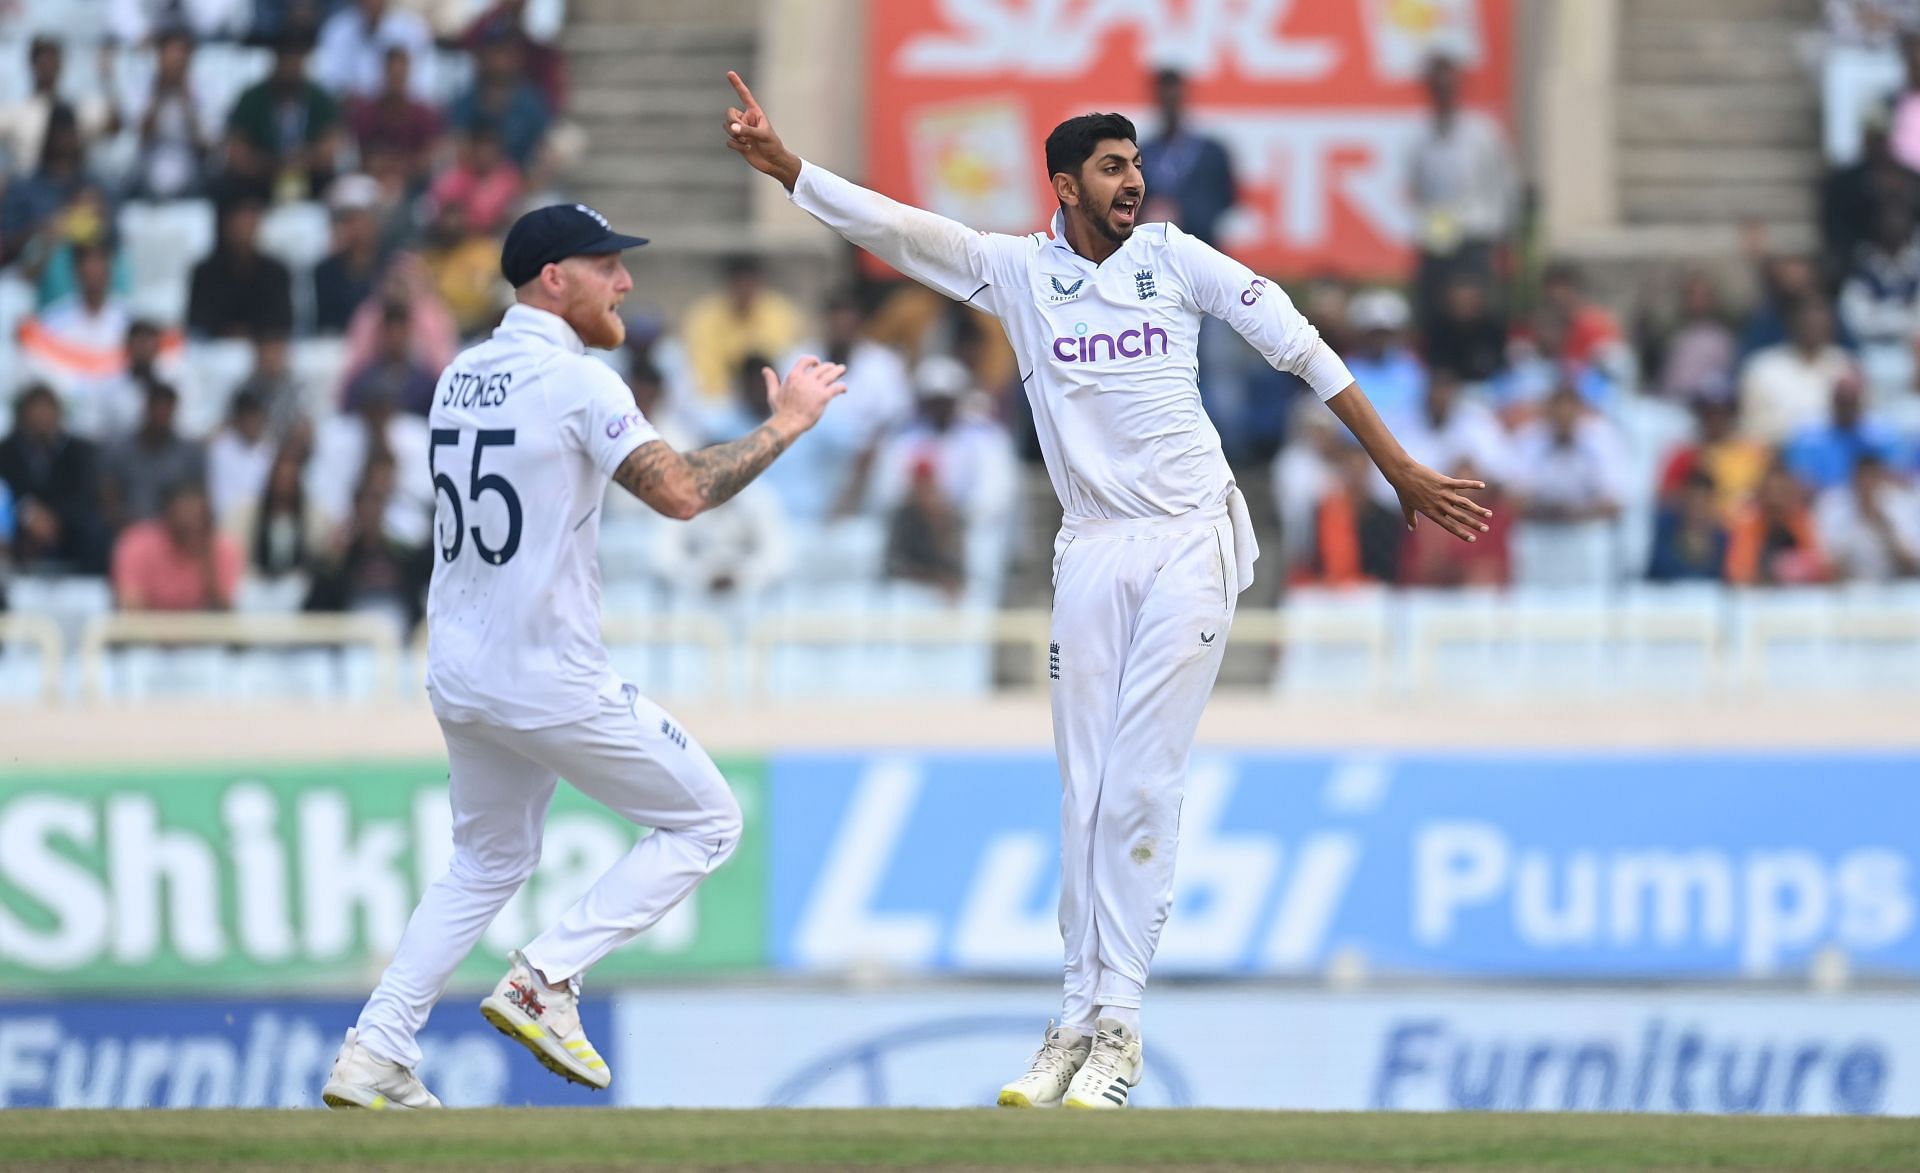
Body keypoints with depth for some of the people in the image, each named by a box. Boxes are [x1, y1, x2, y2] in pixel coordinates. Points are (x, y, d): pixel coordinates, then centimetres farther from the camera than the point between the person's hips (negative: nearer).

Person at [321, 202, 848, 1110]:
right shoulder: (576, 381, -14)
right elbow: (681, 493, -21)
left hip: (456, 673, 8)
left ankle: (375, 1052, 12)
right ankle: (545, 979, -6)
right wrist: (784, 426, -10)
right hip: (547, 678, -8)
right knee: (704, 821, 6)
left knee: (487, 861, 23)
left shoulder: (460, 378, 10)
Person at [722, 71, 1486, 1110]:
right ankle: (1077, 1021, 5)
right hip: (1091, 552, 2)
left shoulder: (1174, 258, 3)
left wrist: (1399, 468, 0)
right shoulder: (1016, 271, 6)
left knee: (1140, 789, -8)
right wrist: (784, 167, -18)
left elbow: (1296, 344, 3)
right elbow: (894, 228, -4)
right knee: (1086, 794, 2)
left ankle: (1119, 1026, -8)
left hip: (1191, 544, -2)